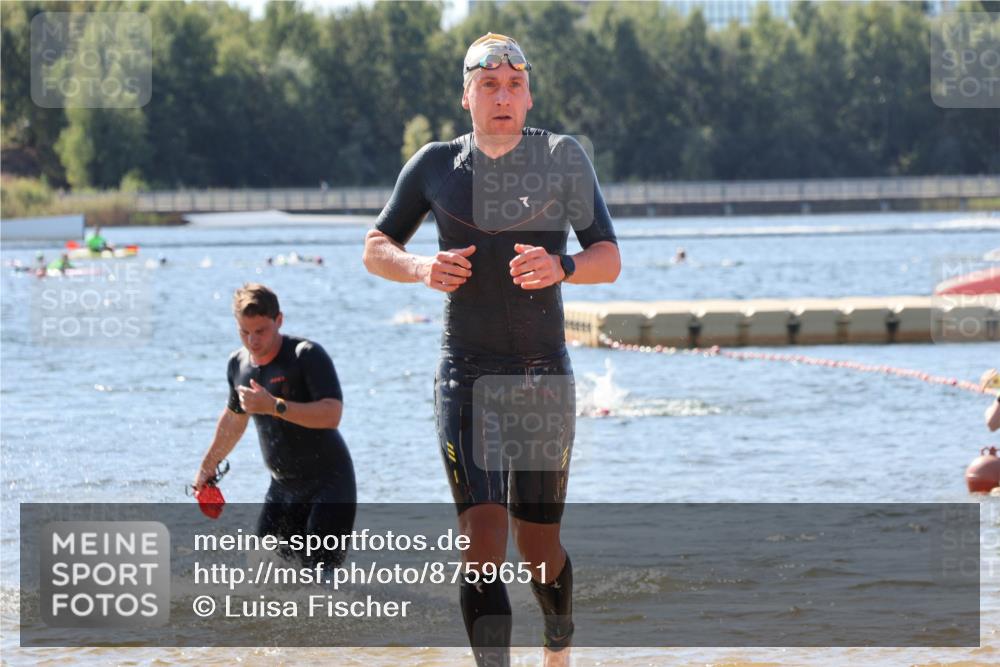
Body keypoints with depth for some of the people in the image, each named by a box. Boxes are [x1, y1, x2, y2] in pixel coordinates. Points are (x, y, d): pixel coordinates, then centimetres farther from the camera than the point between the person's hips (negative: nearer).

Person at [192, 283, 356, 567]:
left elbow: (331, 414, -28)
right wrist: (209, 465, 34)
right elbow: (234, 417, 25)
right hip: (283, 487, 7)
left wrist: (274, 406, -33)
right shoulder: (239, 364, 6)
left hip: (328, 482, -7)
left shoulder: (307, 355, -17)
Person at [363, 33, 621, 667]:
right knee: (483, 537, -17)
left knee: (538, 546, 9)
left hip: (544, 375, 0)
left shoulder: (563, 157, 0)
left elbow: (609, 259, -4)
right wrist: (421, 268, -11)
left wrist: (561, 267, -26)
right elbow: (376, 248, 12)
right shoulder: (436, 165, 3)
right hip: (466, 374, 0)